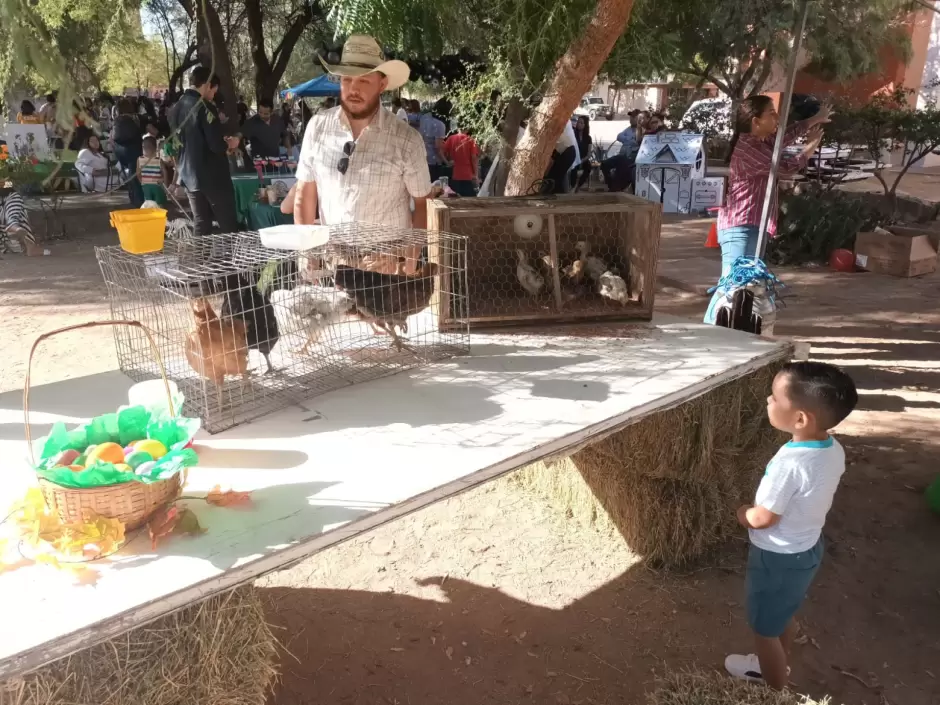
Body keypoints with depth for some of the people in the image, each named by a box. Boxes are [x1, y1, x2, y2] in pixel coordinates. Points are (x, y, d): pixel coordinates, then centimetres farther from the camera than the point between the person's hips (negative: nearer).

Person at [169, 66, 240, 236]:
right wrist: (230, 143, 1)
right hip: (212, 176, -7)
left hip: (189, 175, 8)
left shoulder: (176, 108, 8)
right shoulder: (205, 107, -15)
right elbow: (217, 146, -21)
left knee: (200, 223, 10)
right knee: (229, 225, 0)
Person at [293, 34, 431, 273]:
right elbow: (304, 196, 5)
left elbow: (423, 205, -1)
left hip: (388, 266, -2)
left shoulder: (406, 139, -10)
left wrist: (411, 258, -9)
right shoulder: (317, 127, -3)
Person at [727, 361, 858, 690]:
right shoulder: (834, 450, -10)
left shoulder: (789, 462, -35)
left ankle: (776, 690, 36)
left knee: (765, 628, 16)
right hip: (808, 548, 8)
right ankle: (776, 668, 52)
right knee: (784, 617, 30)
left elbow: (762, 518, -25)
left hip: (778, 558, -8)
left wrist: (742, 514, -4)